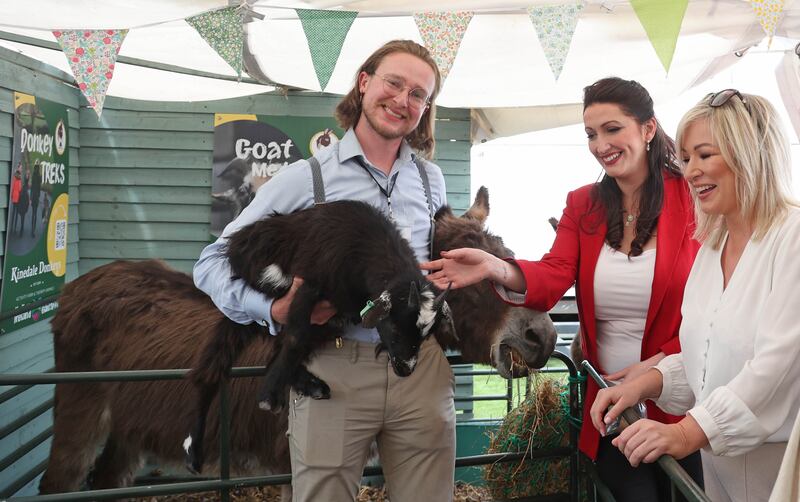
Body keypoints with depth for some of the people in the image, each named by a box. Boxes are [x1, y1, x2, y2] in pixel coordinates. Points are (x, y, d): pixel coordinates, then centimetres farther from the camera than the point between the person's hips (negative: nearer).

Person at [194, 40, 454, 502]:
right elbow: (214, 262, 0)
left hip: (422, 369, 4)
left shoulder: (431, 179, 12)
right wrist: (275, 310, -17)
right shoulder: (306, 177, -2)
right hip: (334, 370, -3)